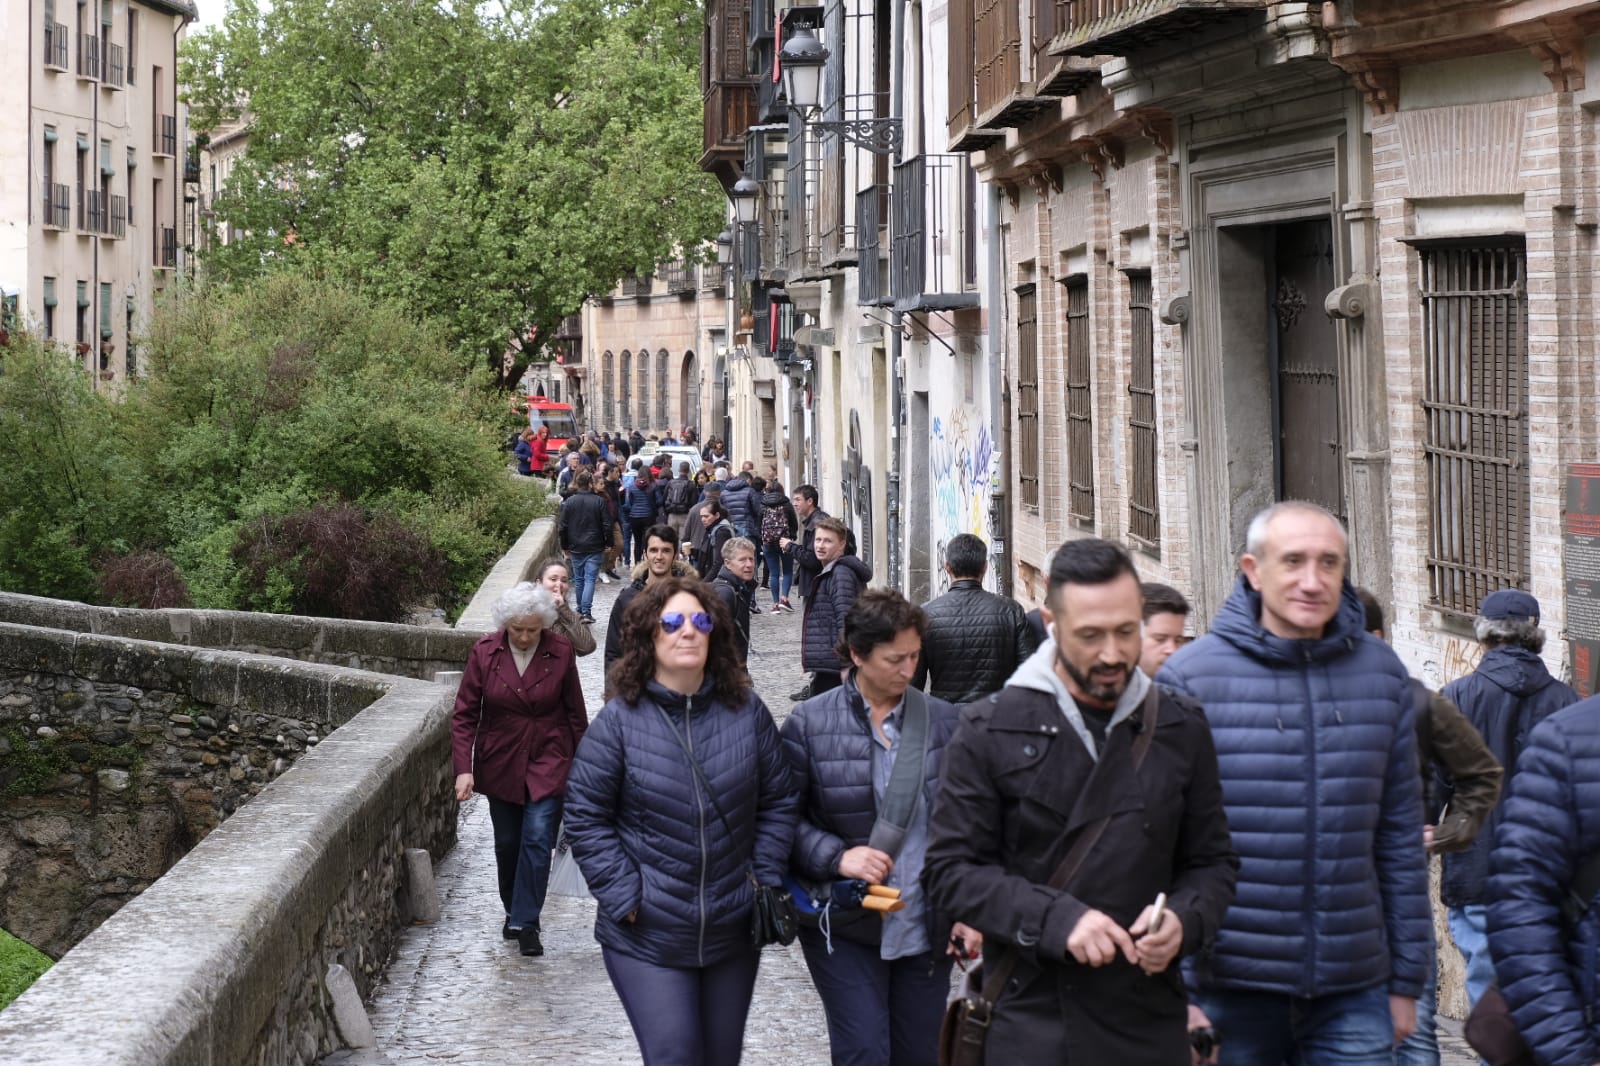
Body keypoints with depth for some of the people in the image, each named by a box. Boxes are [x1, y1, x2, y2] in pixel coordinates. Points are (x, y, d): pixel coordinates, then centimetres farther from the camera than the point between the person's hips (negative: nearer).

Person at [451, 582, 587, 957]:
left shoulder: (560, 652, -9)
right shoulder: (484, 652, -9)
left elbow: (575, 712, 2)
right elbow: (464, 714, -5)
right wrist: (463, 768, -14)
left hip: (549, 761, -2)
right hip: (500, 764, 2)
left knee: (538, 838, -12)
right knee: (507, 843, 11)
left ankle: (525, 923, -8)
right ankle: (514, 912, 30)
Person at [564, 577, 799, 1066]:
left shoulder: (747, 712, 0)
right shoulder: (619, 721, -9)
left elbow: (778, 801, 7)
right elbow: (586, 819, -6)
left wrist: (766, 883, -2)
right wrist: (624, 897, -12)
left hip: (734, 933, 4)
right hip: (647, 939, -4)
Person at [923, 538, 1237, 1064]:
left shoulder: (1181, 729, 5)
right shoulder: (990, 731, -3)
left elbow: (1213, 862, 12)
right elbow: (950, 869, -4)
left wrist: (1184, 920, -10)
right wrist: (1056, 920, -17)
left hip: (1151, 1023, 2)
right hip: (1031, 1023, -2)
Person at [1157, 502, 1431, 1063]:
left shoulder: (1381, 674, 6)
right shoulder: (1189, 676, -4)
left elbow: (1401, 837, 10)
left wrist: (1407, 981, 9)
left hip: (1354, 993, 2)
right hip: (1232, 990, -2)